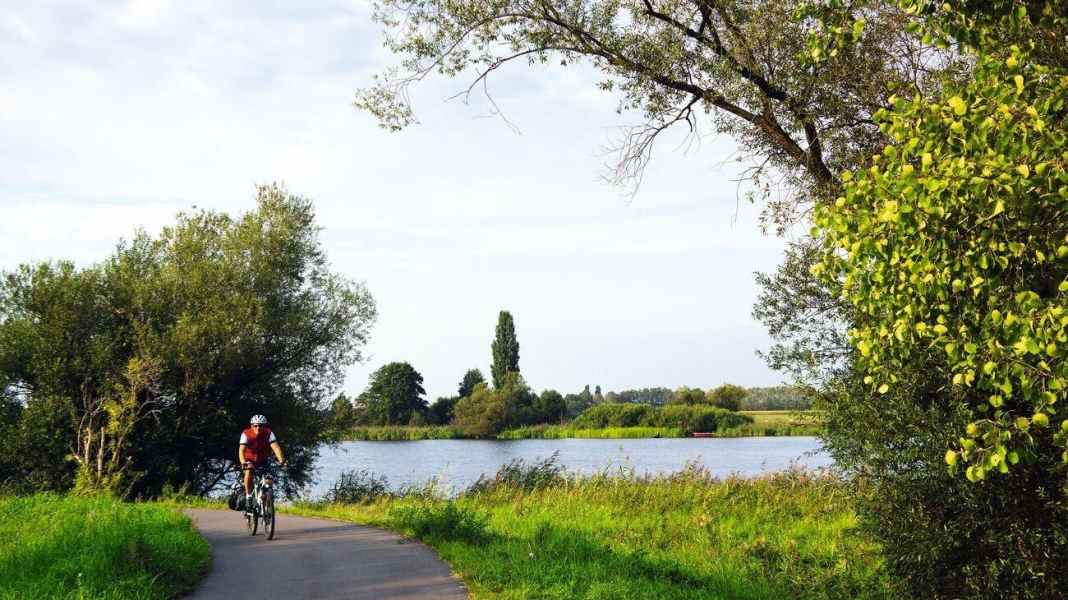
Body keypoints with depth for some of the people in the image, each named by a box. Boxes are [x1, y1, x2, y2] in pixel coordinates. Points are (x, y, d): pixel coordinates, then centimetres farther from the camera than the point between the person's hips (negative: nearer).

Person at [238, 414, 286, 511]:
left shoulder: (268, 433, -22)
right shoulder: (246, 434, -25)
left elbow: (275, 447, -33)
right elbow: (241, 450, -35)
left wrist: (281, 460, -50)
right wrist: (243, 463, -54)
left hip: (262, 460, 2)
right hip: (249, 460, -2)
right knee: (249, 473, -31)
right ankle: (248, 497, -16)